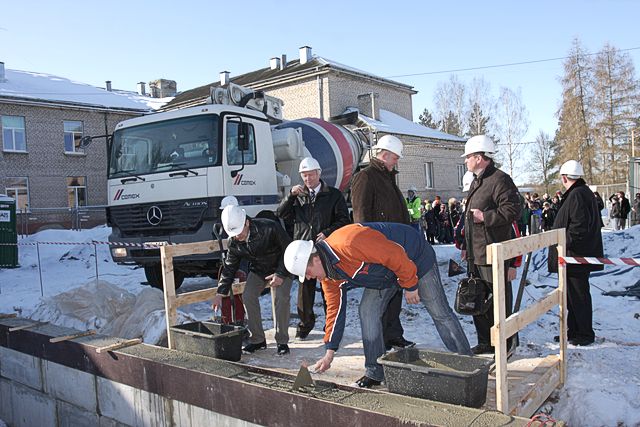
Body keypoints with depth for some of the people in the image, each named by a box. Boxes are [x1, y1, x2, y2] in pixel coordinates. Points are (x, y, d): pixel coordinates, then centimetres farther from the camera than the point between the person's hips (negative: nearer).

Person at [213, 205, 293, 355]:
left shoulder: (269, 228, -34)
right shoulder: (233, 242, -17)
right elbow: (229, 267, -5)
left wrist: (281, 274, -26)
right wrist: (220, 293, -9)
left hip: (281, 269, -4)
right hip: (258, 270, 5)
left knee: (282, 297, -22)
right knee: (248, 296, -12)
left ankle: (282, 341, -8)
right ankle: (257, 340, 1)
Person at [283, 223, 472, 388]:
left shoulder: (349, 244, -39)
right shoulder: (329, 275, -7)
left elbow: (395, 254, -34)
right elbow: (335, 308, 1)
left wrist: (410, 285, -20)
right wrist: (329, 353, 2)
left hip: (416, 259, -8)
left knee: (440, 313, 0)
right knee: (367, 312, -3)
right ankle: (375, 372, 8)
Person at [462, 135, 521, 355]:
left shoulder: (500, 180, -12)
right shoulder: (477, 182, 19)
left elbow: (512, 210, -22)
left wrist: (485, 217, -19)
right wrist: (468, 249, 24)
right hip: (476, 254, 10)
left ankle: (503, 346, 12)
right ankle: (485, 342, 28)